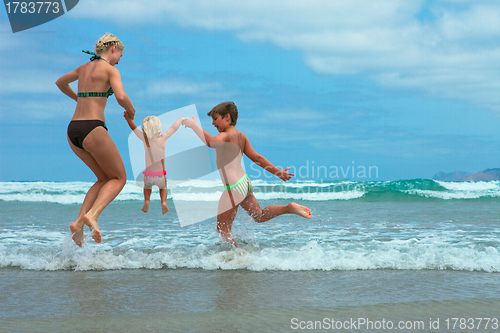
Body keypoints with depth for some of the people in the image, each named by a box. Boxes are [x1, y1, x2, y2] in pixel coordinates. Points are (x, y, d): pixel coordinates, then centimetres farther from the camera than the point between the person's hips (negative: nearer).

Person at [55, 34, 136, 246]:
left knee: (105, 179, 19)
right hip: (93, 130, -7)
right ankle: (92, 215, -16)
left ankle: (79, 222, 2)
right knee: (120, 178, 9)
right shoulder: (110, 70, -3)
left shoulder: (84, 68, 20)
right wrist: (131, 109, 3)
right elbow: (121, 97, -18)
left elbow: (60, 82, 38)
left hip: (73, 131, 7)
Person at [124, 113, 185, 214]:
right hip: (161, 176, -1)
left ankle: (146, 200, 8)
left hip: (149, 176, 1)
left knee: (147, 186, 35)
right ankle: (163, 202, 5)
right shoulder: (162, 138, -13)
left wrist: (128, 117, -31)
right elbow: (173, 128, -1)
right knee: (163, 187, 32)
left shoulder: (145, 139, -12)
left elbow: (134, 128, -16)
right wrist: (181, 119, 15)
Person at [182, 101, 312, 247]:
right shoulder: (241, 136, 11)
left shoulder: (226, 135, -16)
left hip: (233, 188, -9)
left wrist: (194, 126, -30)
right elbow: (257, 158, 16)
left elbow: (211, 142, -39)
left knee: (223, 229, 3)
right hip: (245, 182, 9)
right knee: (259, 216, 25)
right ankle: (289, 207, 11)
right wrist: (277, 171, 24)